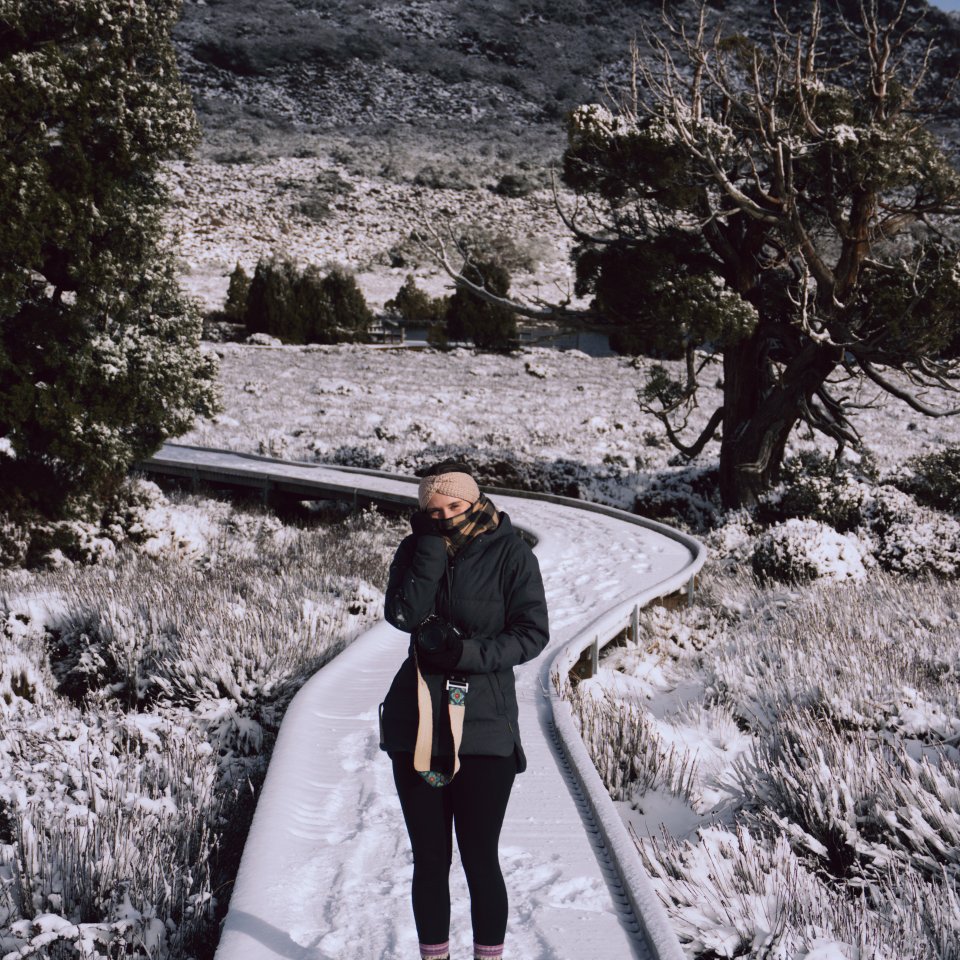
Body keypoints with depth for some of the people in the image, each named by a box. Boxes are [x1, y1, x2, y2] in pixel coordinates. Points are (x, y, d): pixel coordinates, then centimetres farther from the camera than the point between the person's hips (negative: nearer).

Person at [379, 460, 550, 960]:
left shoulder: (511, 553, -5)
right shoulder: (416, 550, 4)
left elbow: (532, 633, -8)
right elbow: (402, 614, -12)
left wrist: (467, 652, -19)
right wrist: (433, 545, -16)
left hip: (483, 727, -3)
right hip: (416, 726, 3)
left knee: (480, 858, 2)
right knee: (429, 858, 12)